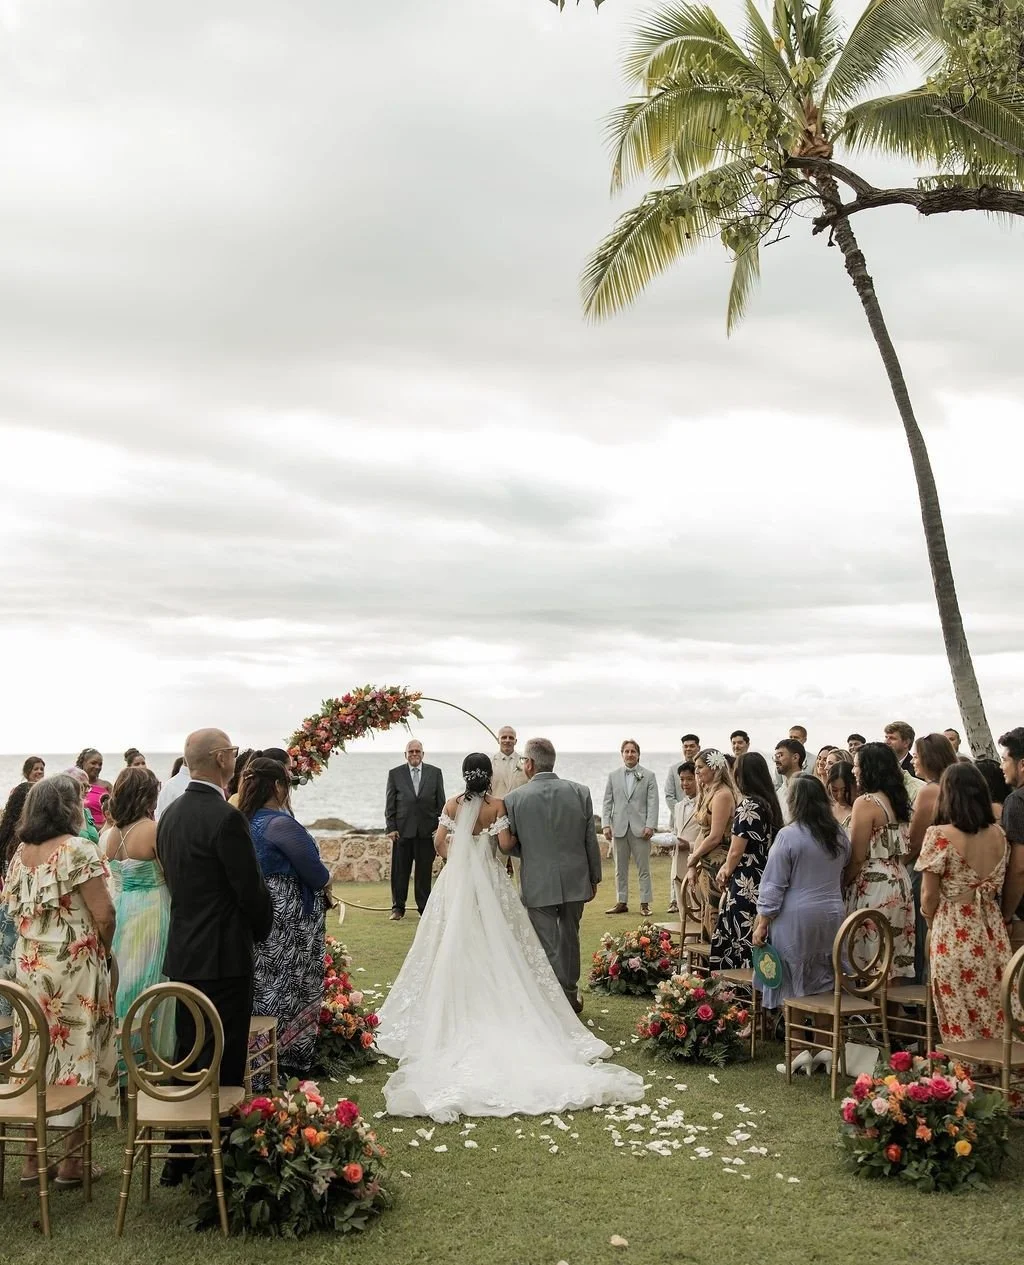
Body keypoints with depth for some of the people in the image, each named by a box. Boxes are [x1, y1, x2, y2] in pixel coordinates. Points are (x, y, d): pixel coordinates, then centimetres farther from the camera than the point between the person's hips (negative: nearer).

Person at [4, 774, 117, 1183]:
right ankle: (72, 1161, 10)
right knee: (77, 1053, 3)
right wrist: (103, 951, 1)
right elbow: (104, 915, -16)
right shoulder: (78, 849, -14)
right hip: (74, 965, -6)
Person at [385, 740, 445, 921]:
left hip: (427, 830, 0)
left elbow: (441, 802, 6)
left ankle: (424, 907, 15)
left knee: (424, 871, 5)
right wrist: (390, 828, -3)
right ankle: (398, 907, 15)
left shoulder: (435, 773, 5)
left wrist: (440, 826, 1)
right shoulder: (395, 774, 4)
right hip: (403, 830, 0)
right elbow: (390, 804, 4)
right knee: (400, 871, 4)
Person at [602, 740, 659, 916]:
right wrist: (606, 824, -2)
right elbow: (607, 802, 8)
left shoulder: (648, 776, 3)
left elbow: (653, 802, -2)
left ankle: (645, 903, 6)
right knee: (620, 868, 8)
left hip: (640, 828, -2)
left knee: (643, 868, 1)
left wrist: (650, 826, -11)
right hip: (619, 828, 3)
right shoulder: (613, 775, 9)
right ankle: (621, 902, 15)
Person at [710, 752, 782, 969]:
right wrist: (728, 869, 16)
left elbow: (736, 851, -12)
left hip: (746, 887, -8)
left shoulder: (748, 806, -14)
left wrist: (726, 872, 8)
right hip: (767, 883, 8)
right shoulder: (771, 803, 11)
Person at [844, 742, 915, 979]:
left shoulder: (866, 802, -13)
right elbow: (906, 851, 16)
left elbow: (857, 857, -15)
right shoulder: (898, 801, 11)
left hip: (872, 887, -8)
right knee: (895, 959, 10)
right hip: (900, 882, 8)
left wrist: (842, 885, -4)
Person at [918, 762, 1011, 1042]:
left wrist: (932, 924, 10)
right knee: (996, 1014, 13)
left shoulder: (939, 835, -14)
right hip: (992, 932, 5)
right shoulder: (998, 834, 2)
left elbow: (929, 895, -9)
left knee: (962, 1020, 4)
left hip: (955, 935, -5)